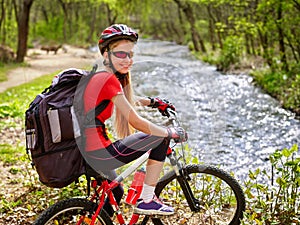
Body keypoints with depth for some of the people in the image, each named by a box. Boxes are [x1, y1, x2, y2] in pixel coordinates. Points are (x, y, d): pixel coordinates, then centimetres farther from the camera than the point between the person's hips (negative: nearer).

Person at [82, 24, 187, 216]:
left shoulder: (97, 76, 13)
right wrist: (172, 133, -1)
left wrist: (152, 102, 32)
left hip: (84, 154, 10)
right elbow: (137, 122, -14)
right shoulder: (109, 80, -15)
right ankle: (147, 201, 9)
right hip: (99, 155, -10)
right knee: (161, 138, 4)